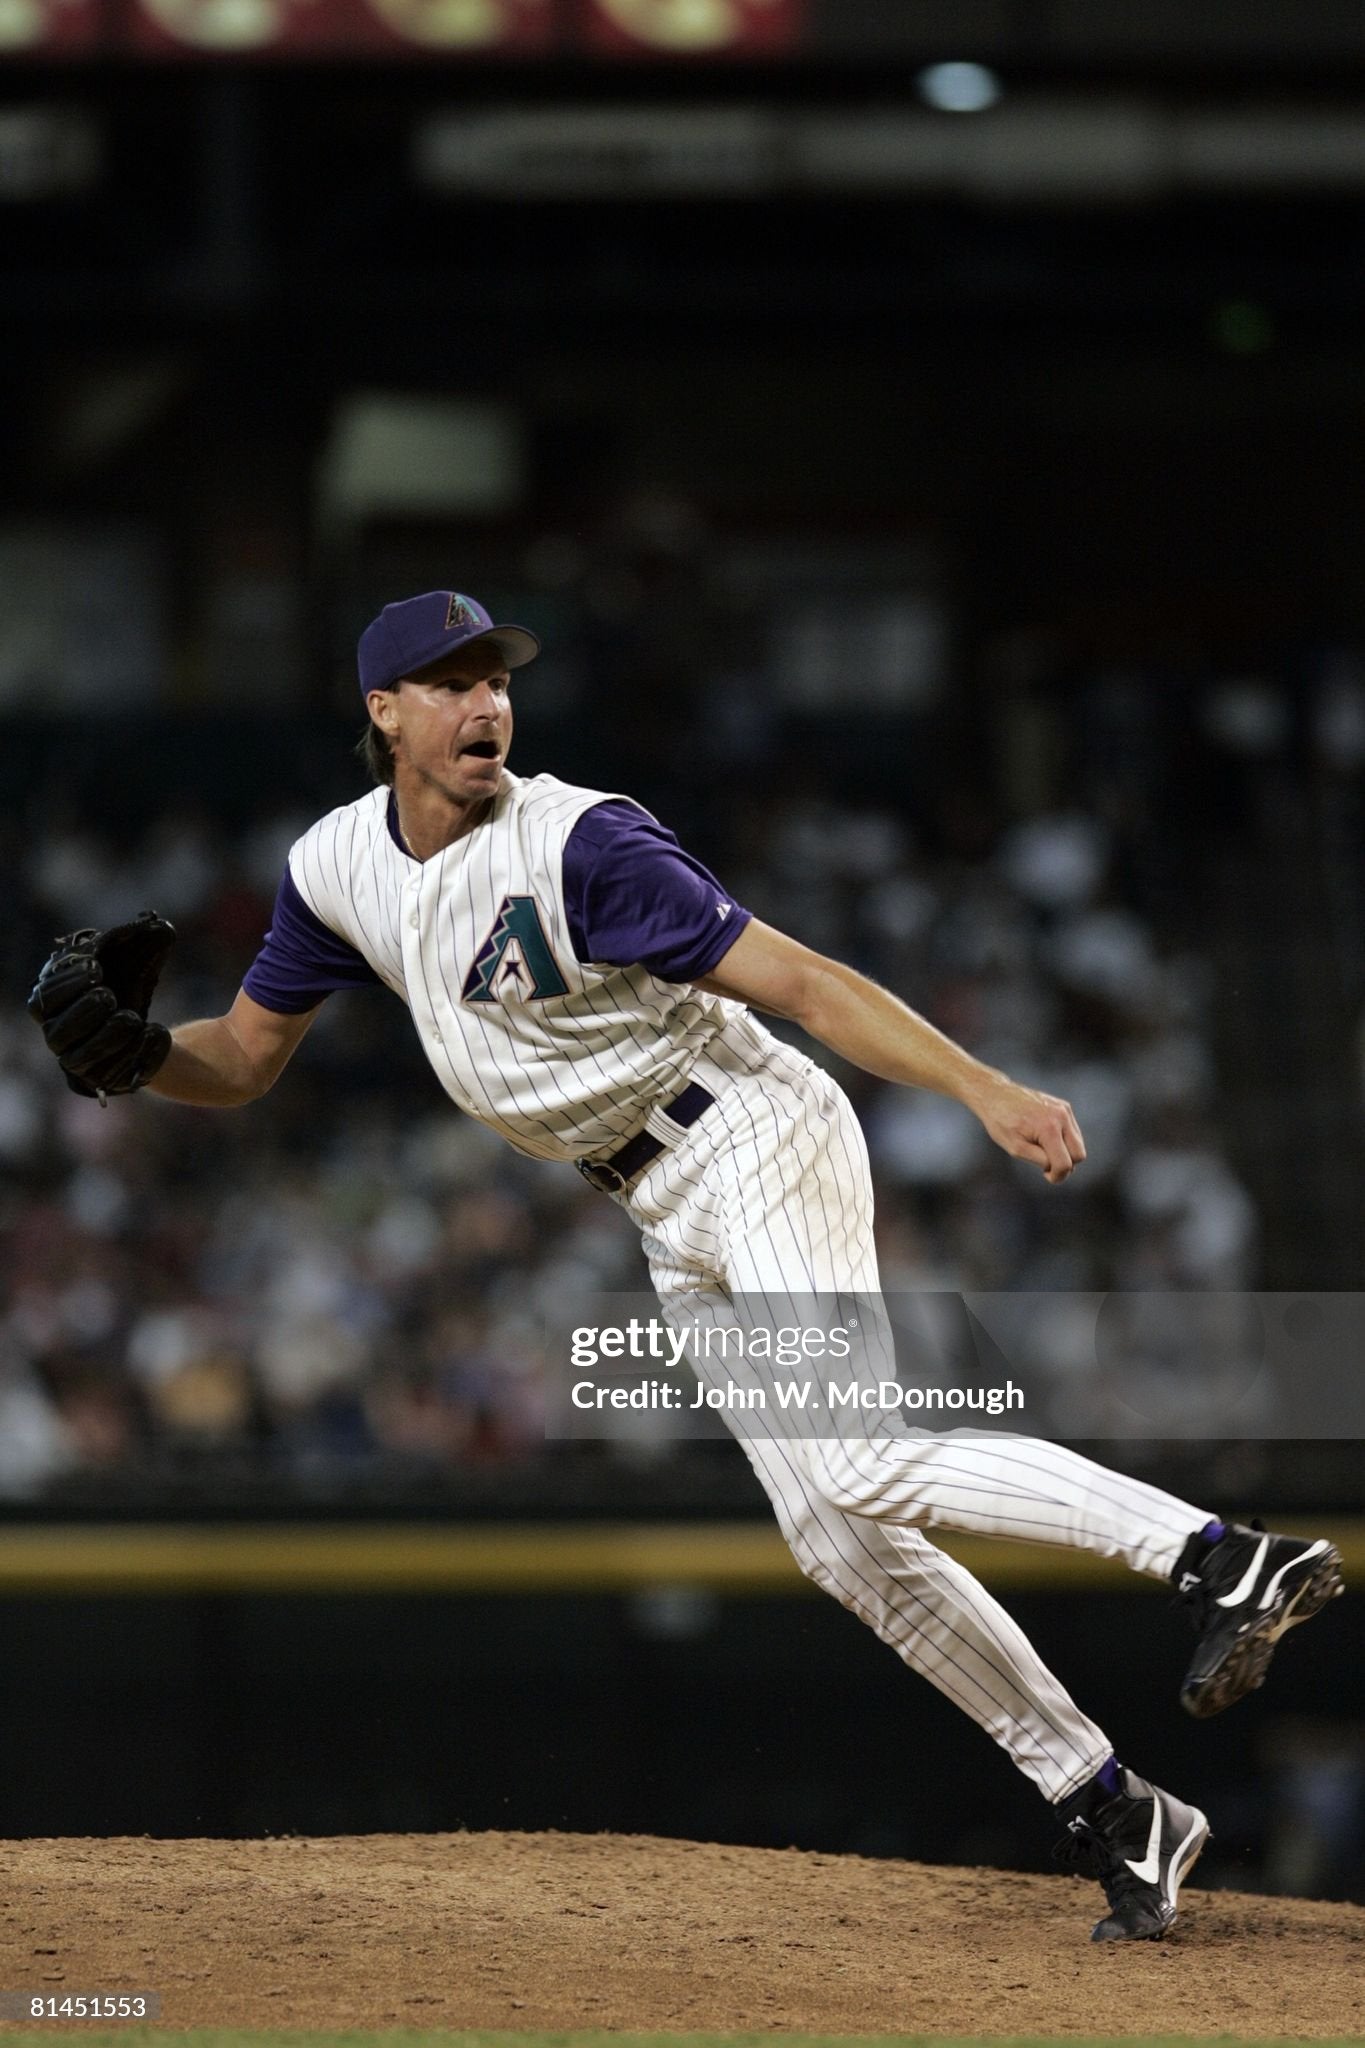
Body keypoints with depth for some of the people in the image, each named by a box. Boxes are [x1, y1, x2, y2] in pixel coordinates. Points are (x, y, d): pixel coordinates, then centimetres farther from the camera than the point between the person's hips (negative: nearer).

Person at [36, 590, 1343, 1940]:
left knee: (858, 1467, -27)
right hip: (680, 1232, 7)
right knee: (843, 1544, 2)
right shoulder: (341, 867, 4)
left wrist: (986, 1092, -32)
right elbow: (242, 1060, 13)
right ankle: (1114, 1814, 5)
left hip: (753, 1138, -7)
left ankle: (1224, 1558, -31)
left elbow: (797, 980, -21)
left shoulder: (576, 844, -17)